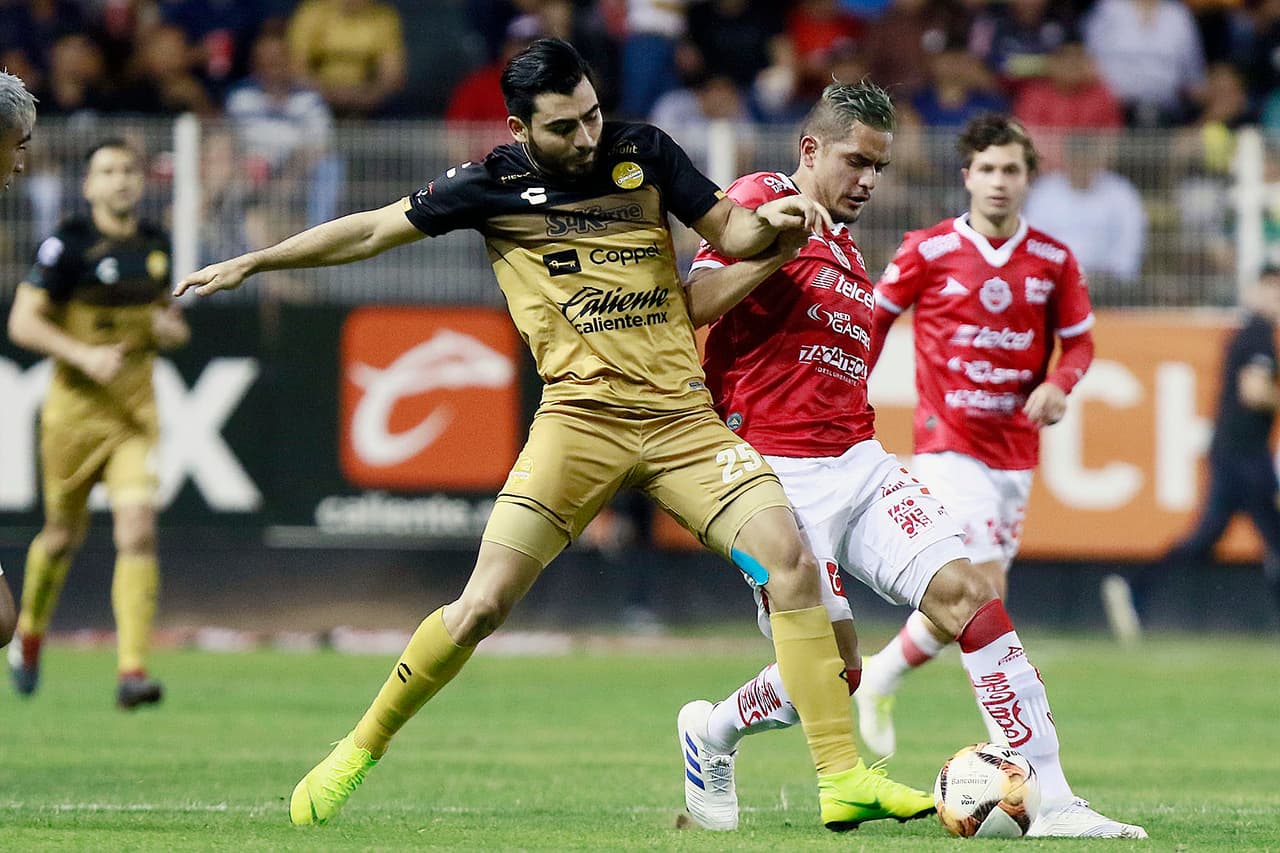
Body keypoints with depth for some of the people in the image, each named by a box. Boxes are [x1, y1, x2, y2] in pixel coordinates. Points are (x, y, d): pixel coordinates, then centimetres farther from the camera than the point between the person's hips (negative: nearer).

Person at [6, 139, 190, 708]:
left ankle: (132, 670, -17)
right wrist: (83, 355, -24)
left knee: (138, 531, -14)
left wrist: (171, 328, 1)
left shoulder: (155, 244, 6)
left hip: (136, 411, 3)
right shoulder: (68, 245, -10)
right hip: (75, 408, -3)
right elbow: (22, 322, -13)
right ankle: (30, 634, 39)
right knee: (64, 535, 10)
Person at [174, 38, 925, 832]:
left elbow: (726, 230, 15)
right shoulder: (493, 184, 2)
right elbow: (373, 230, 12)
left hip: (684, 413, 2)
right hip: (582, 416, -2)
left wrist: (769, 222, -8)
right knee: (484, 603, -12)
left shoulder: (643, 152, 7)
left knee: (790, 561, -16)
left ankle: (843, 780, -12)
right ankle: (359, 751, 9)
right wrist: (249, 263, 15)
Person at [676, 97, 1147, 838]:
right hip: (779, 473, -7)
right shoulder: (764, 200, -2)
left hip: (859, 463, 7)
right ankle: (711, 735, 23)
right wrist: (775, 248, -25)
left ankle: (1050, 798, -14)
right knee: (832, 667, -8)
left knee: (966, 589, -11)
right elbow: (692, 306, -13)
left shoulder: (849, 258, 23)